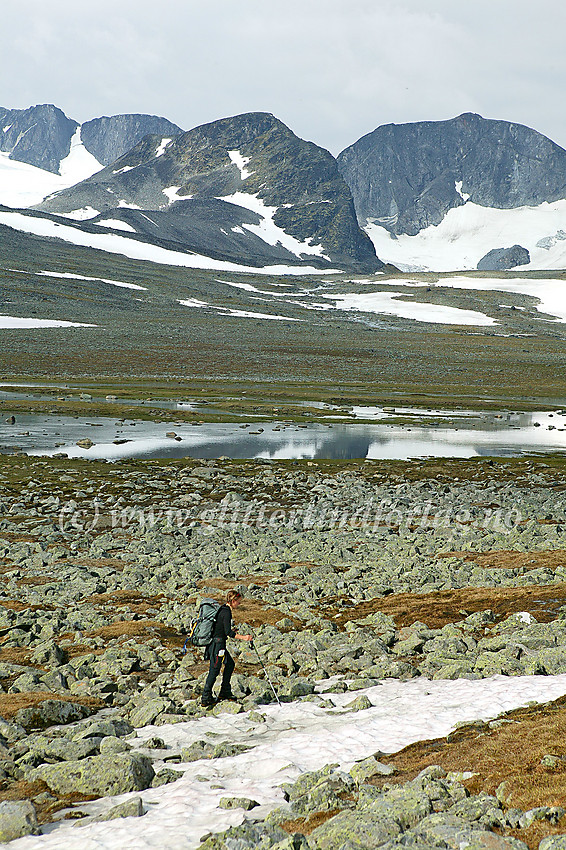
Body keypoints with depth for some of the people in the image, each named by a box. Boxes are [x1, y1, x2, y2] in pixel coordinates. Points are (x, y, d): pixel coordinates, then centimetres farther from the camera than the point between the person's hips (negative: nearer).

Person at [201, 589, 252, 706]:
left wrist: (231, 630, 30)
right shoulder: (226, 612, -17)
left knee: (230, 664, 18)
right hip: (218, 643, -10)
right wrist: (243, 637, -23)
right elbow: (228, 632, -23)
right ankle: (206, 698, 0)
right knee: (214, 670, -4)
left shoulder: (222, 609, 12)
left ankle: (225, 692, 22)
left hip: (215, 643, 10)